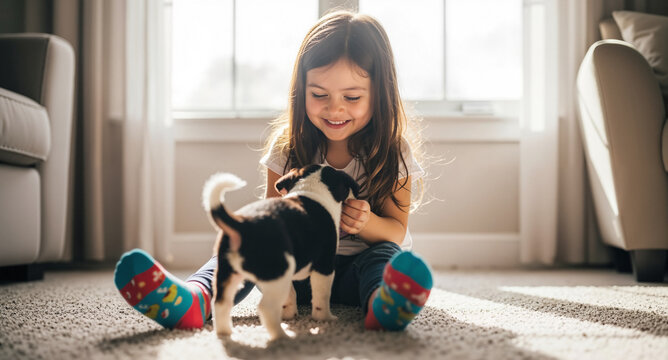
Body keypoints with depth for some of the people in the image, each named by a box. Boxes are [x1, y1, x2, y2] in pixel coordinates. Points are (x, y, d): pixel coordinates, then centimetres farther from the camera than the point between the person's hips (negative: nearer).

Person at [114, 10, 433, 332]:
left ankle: (383, 304, -67)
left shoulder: (392, 151, -7)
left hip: (358, 269, -1)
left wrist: (368, 223, -28)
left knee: (387, 253, -32)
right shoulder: (288, 143, -2)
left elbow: (396, 232, -4)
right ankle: (196, 299, -52)